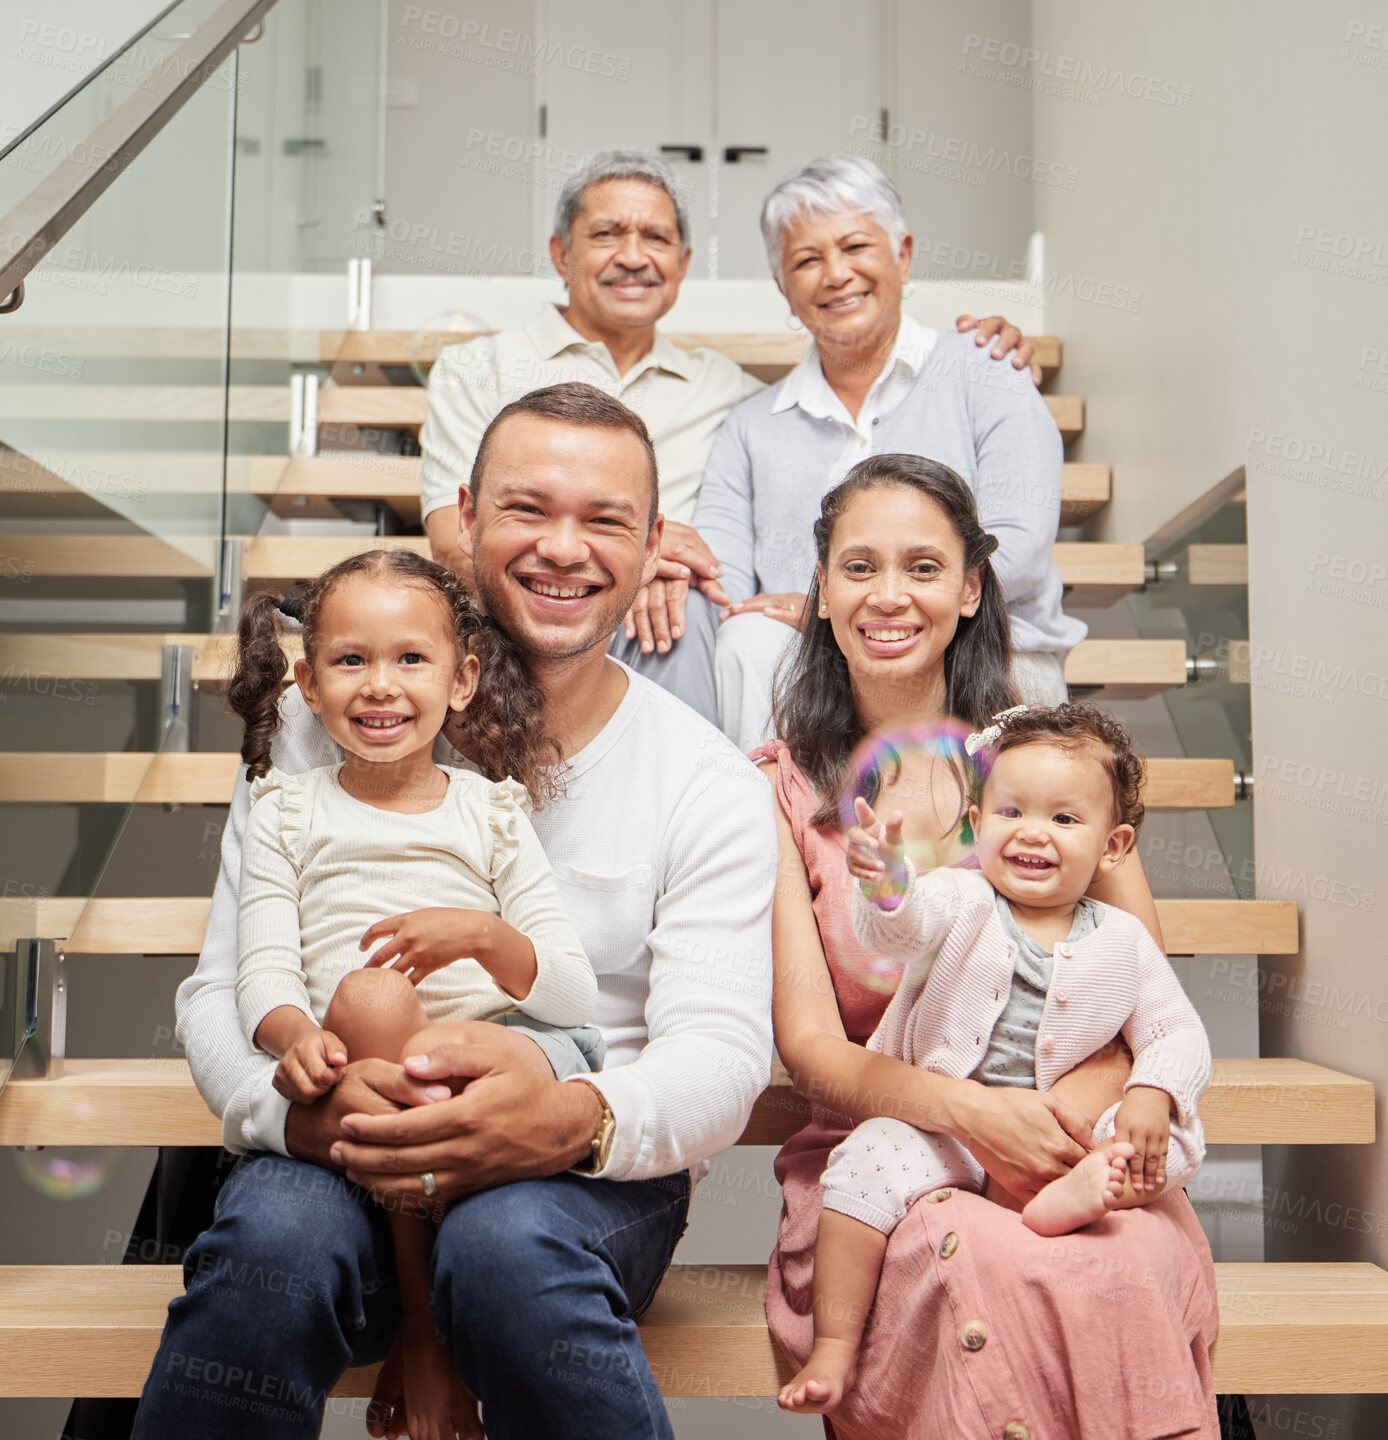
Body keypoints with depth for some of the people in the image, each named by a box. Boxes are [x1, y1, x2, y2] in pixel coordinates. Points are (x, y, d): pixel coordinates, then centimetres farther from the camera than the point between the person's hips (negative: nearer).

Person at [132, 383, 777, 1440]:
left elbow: (722, 1050, -8)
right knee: (274, 1231, -31)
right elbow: (223, 989, 0)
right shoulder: (326, 726, 3)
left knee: (512, 1242, -34)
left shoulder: (711, 785, 1)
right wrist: (302, 1108, -24)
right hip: (340, 1153, 2)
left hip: (595, 1176, -1)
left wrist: (576, 1120, -31)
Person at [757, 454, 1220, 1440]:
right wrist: (968, 1111, -21)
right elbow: (809, 1043, -3)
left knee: (1126, 1273, -32)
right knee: (978, 1265, -33)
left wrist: (1092, 1096, -18)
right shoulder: (780, 789, 4)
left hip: (1065, 1145, 1)